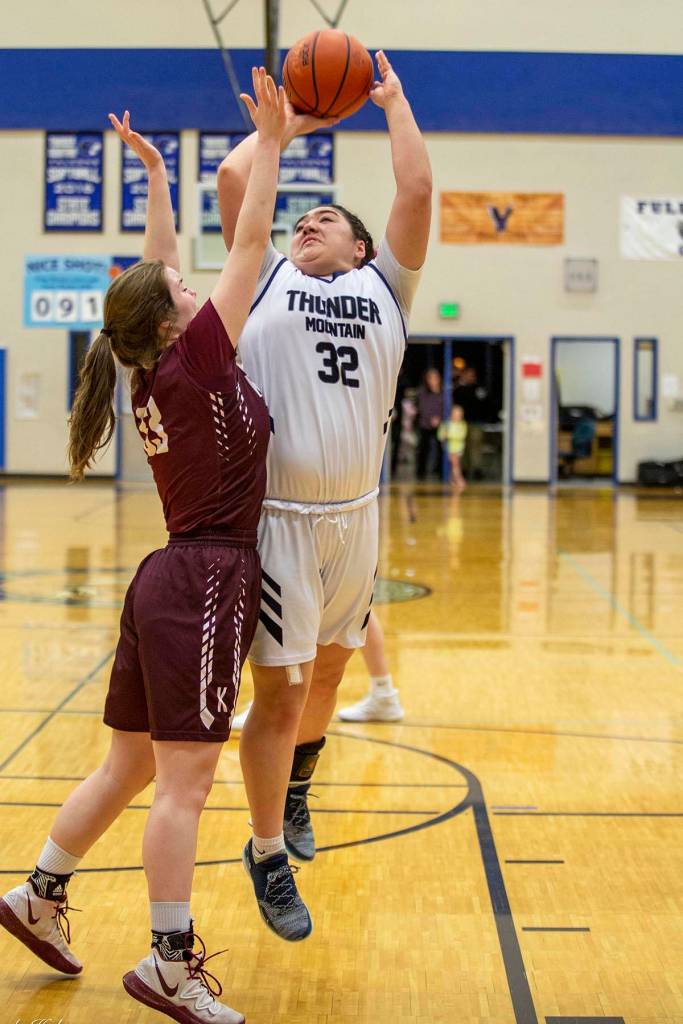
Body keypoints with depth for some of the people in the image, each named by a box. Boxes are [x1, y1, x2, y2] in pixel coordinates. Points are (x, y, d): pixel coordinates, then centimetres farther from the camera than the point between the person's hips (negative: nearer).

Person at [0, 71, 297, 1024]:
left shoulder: (160, 369, 9)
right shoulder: (195, 363, -12)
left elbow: (158, 263, 22)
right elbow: (248, 247, -10)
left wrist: (154, 171, 25)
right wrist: (270, 141, -4)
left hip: (167, 583, 9)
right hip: (207, 585, -9)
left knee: (131, 766, 17)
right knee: (185, 776, -5)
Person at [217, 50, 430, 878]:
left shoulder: (383, 289, 11)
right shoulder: (268, 280, 8)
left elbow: (417, 191, 3)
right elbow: (232, 177, 3)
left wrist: (395, 102, 12)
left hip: (356, 516, 3)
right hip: (279, 517, -3)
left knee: (327, 670, 17)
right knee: (281, 688, -3)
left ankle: (295, 795, 42)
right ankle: (268, 854, 10)